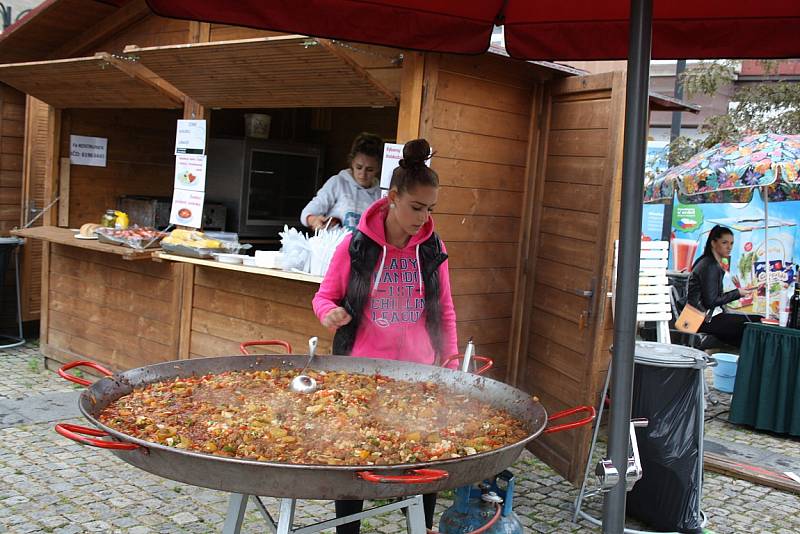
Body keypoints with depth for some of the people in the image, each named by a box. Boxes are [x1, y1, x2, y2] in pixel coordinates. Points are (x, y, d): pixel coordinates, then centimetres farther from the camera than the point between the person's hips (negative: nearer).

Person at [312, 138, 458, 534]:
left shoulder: (432, 248, 1)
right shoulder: (356, 245, -8)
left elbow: (444, 309, 10)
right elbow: (324, 296, 1)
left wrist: (451, 357, 4)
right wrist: (330, 313, -21)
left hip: (418, 373, 2)